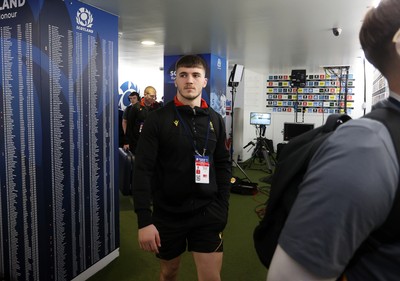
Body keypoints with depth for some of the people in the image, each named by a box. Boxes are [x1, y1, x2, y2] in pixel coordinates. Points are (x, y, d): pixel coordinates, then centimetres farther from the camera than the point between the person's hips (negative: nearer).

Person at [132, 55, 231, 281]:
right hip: (167, 213, -1)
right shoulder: (157, 119, -8)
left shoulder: (216, 120, 3)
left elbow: (223, 166, 8)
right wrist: (144, 220, -17)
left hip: (206, 212, 2)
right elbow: (143, 170, -12)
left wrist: (222, 207, 2)